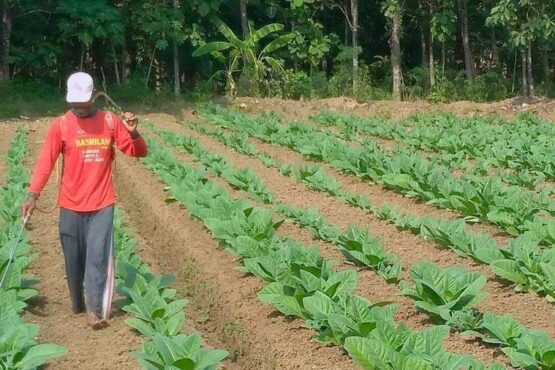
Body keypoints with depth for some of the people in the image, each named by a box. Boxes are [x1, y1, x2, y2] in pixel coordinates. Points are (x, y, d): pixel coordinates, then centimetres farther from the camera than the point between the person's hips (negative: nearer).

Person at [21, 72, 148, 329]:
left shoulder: (110, 121, 0)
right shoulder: (61, 125, -4)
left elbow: (139, 152, 3)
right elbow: (46, 162, -10)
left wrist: (133, 133, -19)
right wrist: (33, 195, -21)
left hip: (102, 203, 0)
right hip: (71, 204, 1)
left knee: (98, 256, -9)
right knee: (74, 258, 9)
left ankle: (96, 309, -9)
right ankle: (78, 303, 27)